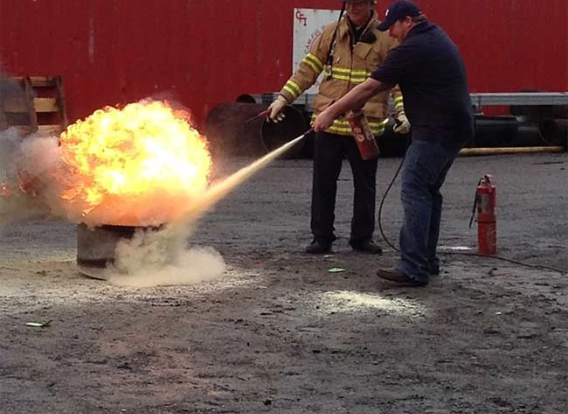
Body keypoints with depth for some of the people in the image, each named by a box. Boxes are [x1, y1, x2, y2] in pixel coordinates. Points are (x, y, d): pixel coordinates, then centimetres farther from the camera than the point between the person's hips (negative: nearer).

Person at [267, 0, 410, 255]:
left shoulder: (386, 38, -2)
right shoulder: (331, 34, 5)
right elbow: (308, 69, 9)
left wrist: (402, 111, -20)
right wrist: (284, 98, 2)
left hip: (366, 126, -2)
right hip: (329, 123, 2)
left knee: (365, 184, 9)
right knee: (323, 182, 6)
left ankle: (362, 237, 22)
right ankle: (321, 237, 16)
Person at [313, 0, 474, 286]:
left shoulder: (412, 49, -14)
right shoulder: (436, 36, 16)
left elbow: (369, 88, -14)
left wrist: (331, 112, -8)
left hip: (436, 131, -10)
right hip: (455, 127, 10)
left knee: (414, 191, -13)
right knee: (428, 191, 17)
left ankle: (414, 269, -19)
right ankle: (427, 260, 22)